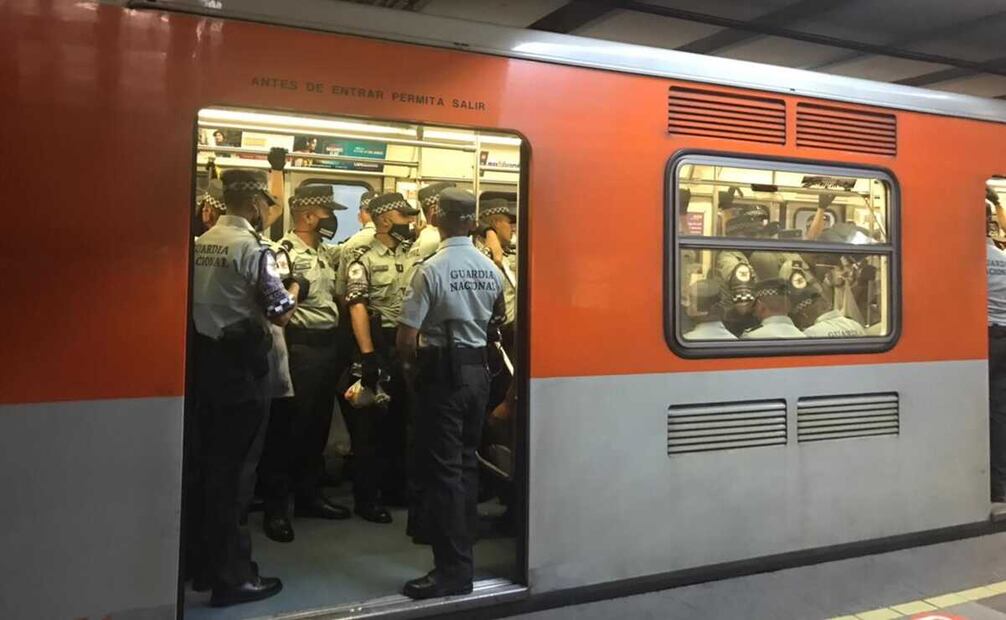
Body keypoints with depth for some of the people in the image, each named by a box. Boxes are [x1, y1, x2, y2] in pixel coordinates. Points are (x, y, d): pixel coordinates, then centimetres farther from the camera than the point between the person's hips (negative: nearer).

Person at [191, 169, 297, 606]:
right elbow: (280, 313, -17)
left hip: (204, 358, 8)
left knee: (210, 460, 17)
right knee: (233, 465, -1)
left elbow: (197, 298, 17)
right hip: (240, 363, -8)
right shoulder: (253, 248, -14)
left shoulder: (201, 243, 10)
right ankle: (231, 575, 9)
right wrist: (294, 290, 3)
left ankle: (208, 560, 31)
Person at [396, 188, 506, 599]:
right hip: (478, 369, 6)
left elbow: (407, 337, -15)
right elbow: (499, 318, 19)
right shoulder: (490, 269, 2)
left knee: (443, 468, -1)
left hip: (443, 371, -6)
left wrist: (410, 366, 2)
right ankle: (463, 550, 27)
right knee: (466, 461, 16)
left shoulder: (431, 269, -16)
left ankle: (453, 569, 3)